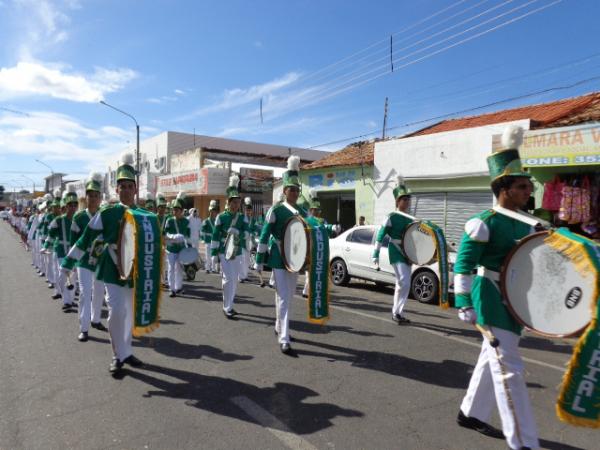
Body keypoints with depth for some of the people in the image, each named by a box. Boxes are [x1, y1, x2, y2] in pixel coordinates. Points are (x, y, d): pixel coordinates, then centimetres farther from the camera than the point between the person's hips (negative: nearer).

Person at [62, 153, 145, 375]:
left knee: (129, 312, 12)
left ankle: (126, 352, 28)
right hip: (113, 270, -3)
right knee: (116, 311, -8)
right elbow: (86, 238, -3)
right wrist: (68, 262, -4)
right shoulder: (106, 213, -6)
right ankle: (119, 355, 11)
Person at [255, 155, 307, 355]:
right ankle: (284, 339, -3)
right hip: (279, 260, -5)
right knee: (283, 298, -7)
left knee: (288, 297, 17)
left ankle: (279, 327, 37)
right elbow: (264, 237, -8)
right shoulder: (275, 210, -9)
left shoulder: (303, 212, 7)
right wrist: (259, 261, -8)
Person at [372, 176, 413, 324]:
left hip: (408, 253, 7)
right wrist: (375, 254, -13)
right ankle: (396, 313, -2)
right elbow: (380, 235, -10)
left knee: (402, 284, 12)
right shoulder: (392, 217, -9)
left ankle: (397, 312, 23)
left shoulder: (411, 219, 11)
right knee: (404, 283, -14)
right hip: (396, 253, -7)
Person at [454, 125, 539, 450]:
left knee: (492, 358, 18)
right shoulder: (484, 223, -15)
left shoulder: (525, 223, 10)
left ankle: (471, 413, 35)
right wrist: (464, 303, -20)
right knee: (509, 367, -5)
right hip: (492, 299, -9)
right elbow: (463, 266, -17)